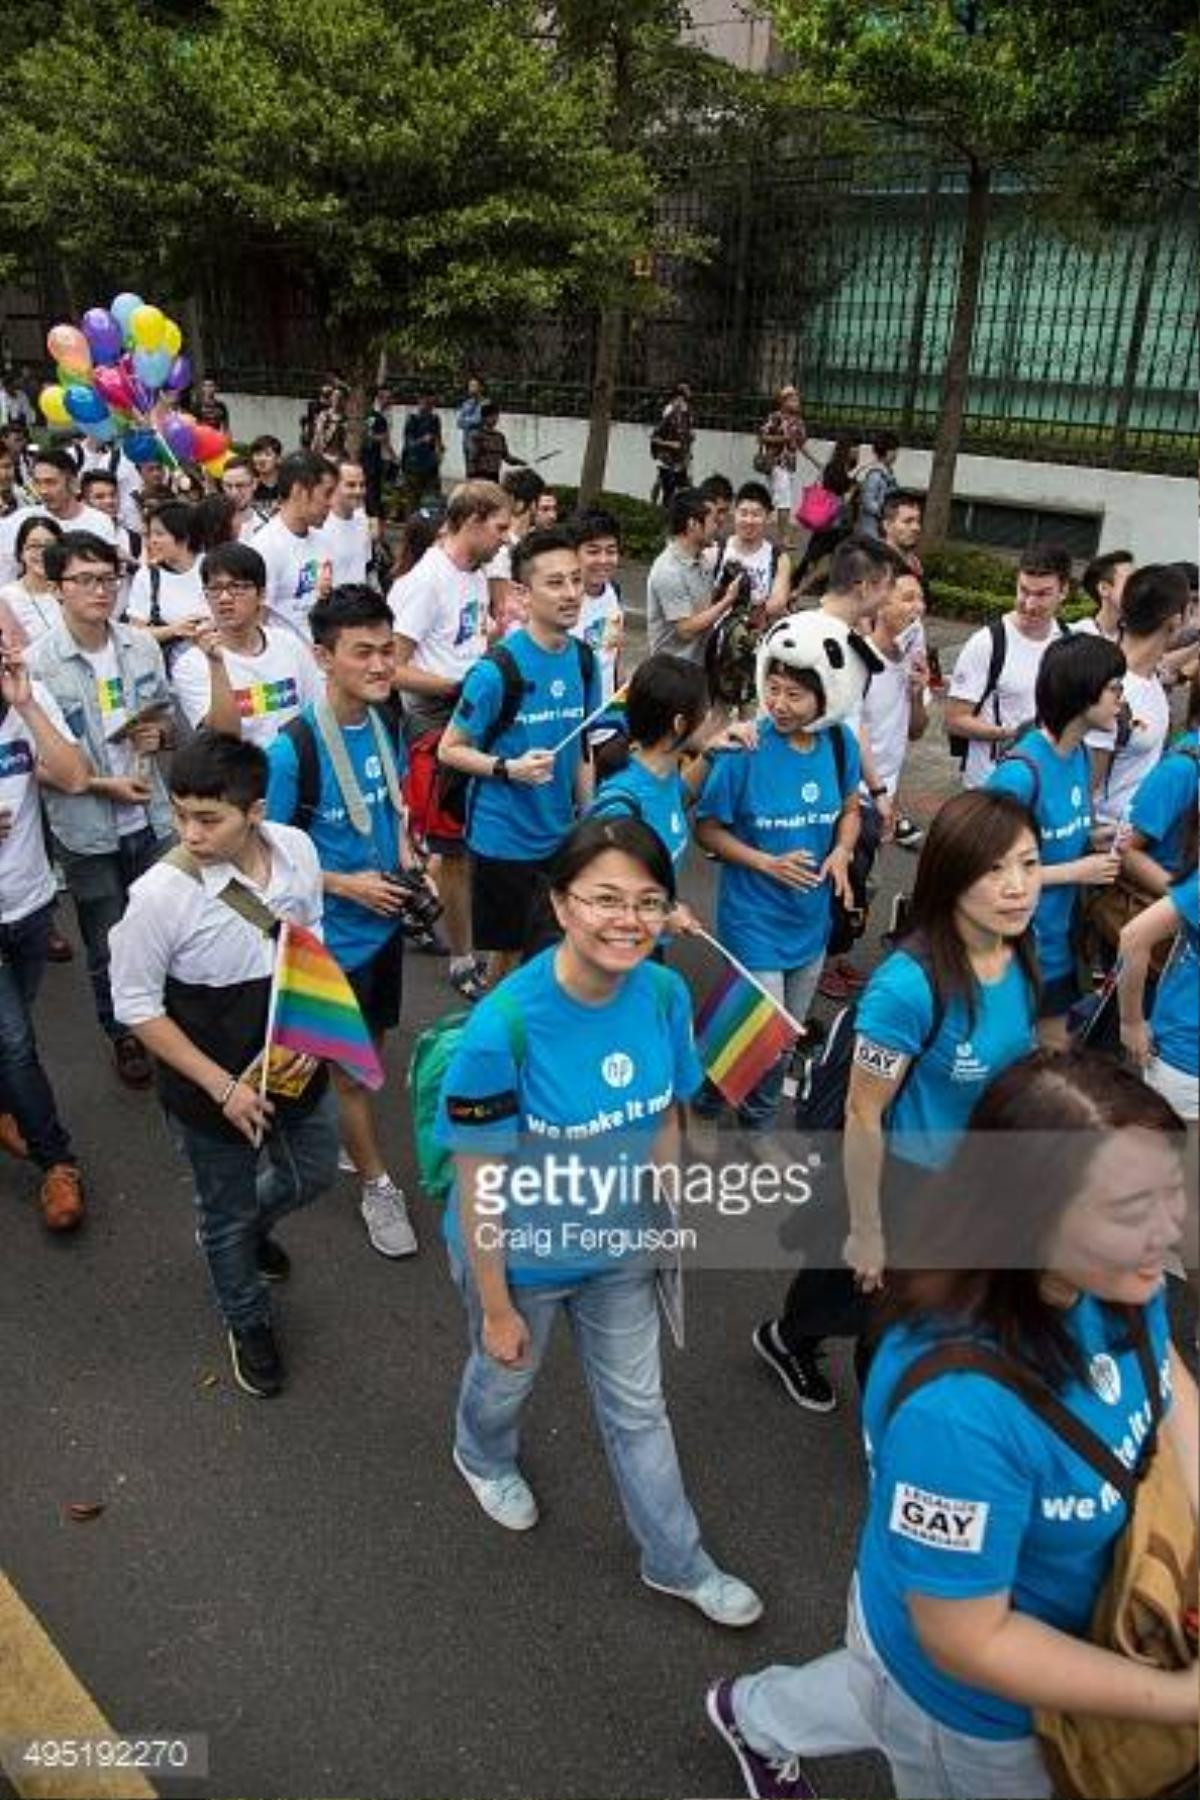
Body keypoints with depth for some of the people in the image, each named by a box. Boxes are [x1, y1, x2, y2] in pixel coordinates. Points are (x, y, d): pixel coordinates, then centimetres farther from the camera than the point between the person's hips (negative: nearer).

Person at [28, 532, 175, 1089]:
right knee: (108, 948, 13)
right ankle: (124, 1037, 34)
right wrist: (102, 785, -19)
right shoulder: (37, 663, -14)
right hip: (87, 832, -3)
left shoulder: (142, 645, -2)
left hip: (152, 819, 3)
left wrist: (158, 734, -11)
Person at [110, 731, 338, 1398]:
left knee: (314, 1172, 25)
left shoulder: (296, 849, -15)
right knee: (227, 1214, 18)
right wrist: (221, 1086, -20)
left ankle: (245, 1228, 58)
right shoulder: (160, 894, -28)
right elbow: (137, 1007, -17)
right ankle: (248, 1324, 48)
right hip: (211, 1090, -4)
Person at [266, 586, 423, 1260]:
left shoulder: (386, 723, -5)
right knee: (350, 1068, 12)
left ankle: (338, 1135, 49)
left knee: (369, 1048, 23)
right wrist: (346, 884, -22)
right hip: (335, 934, -6)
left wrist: (405, 847, -4)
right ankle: (378, 1184, 31)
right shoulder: (295, 748, -25)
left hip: (386, 921, 6)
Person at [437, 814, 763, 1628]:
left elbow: (664, 1117, -3)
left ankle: (678, 1560, 48)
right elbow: (481, 1183, -23)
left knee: (640, 1408, 23)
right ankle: (485, 1457, 64)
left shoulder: (666, 994, -20)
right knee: (507, 1375, 29)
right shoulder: (504, 1026, -35)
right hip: (522, 1256, -3)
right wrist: (497, 1309, -13)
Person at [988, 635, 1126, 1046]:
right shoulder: (1020, 771, -25)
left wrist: (1097, 851, -7)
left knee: (1054, 1050, 21)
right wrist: (1074, 873, -18)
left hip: (1058, 938, 8)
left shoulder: (1080, 753, 0)